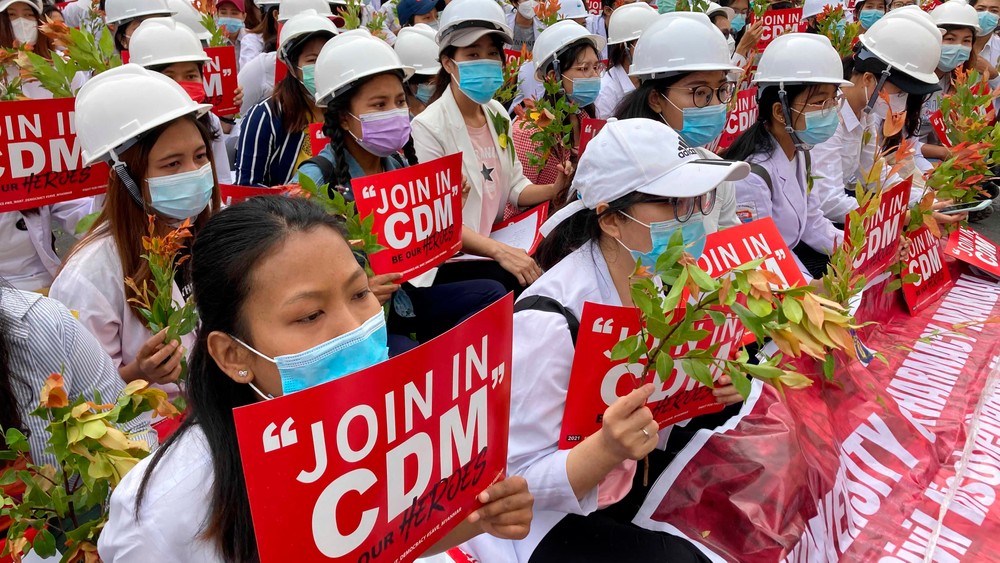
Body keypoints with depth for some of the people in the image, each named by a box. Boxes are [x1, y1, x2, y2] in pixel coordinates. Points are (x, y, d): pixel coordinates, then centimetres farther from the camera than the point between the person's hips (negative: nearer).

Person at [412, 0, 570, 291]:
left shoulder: (498, 114, 7)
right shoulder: (428, 127, -15)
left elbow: (514, 187, 10)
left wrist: (555, 188, -10)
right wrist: (499, 251, -30)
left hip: (500, 242, 7)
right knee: (534, 282, -25)